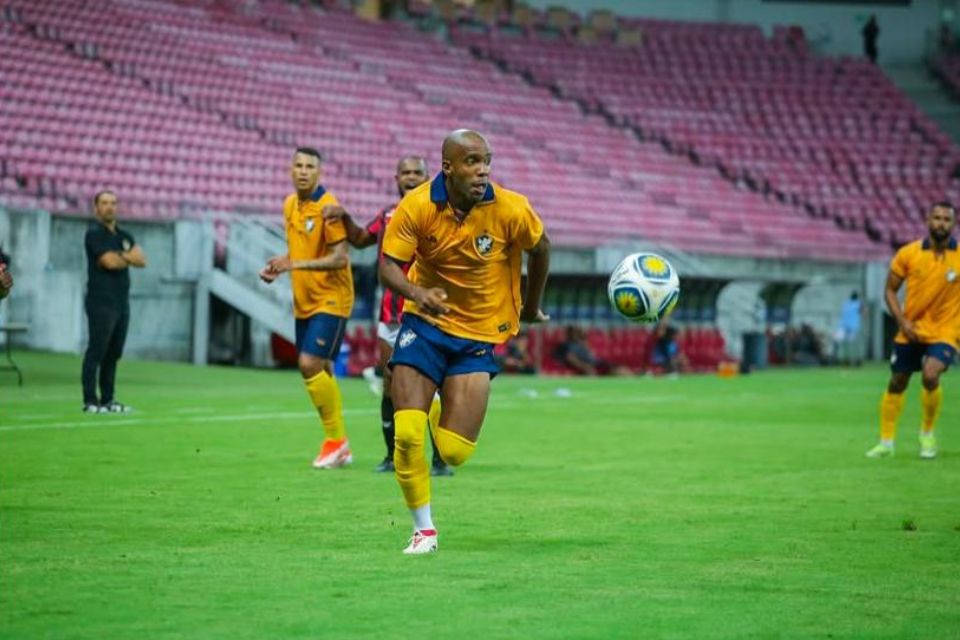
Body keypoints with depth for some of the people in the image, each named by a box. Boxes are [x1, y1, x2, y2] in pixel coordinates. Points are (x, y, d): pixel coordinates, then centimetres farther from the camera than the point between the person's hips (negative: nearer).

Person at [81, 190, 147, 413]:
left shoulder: (123, 235, 19)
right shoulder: (95, 233, -5)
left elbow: (142, 260, 6)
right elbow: (110, 262, -16)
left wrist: (120, 255, -10)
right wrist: (129, 257, 3)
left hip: (121, 302, 8)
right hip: (101, 303, -8)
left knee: (113, 353, 8)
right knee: (96, 352, -9)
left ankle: (107, 400, 12)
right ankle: (90, 402, -10)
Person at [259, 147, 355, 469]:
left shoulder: (328, 207, -15)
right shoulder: (290, 205, 10)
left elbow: (340, 258, -20)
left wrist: (295, 264, -26)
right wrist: (277, 268, 4)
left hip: (330, 299, -8)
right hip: (304, 301, 8)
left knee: (311, 364, -17)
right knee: (319, 371, 9)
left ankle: (336, 439, -4)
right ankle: (339, 448, 19)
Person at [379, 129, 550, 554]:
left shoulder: (511, 210, -15)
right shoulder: (417, 206, -15)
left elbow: (540, 249, 5)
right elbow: (388, 265, -12)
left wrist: (531, 307, 17)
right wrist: (417, 293, -34)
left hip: (480, 333, 0)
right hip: (426, 323, 0)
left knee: (454, 452, -7)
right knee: (406, 434, -15)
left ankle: (450, 413, 31)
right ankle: (423, 530, 3)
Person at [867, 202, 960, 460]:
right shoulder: (908, 253, -6)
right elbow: (890, 290, 3)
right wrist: (902, 321, -10)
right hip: (912, 331, 2)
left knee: (931, 375, -25)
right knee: (896, 383, 8)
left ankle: (927, 433, -1)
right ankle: (886, 443, 25)